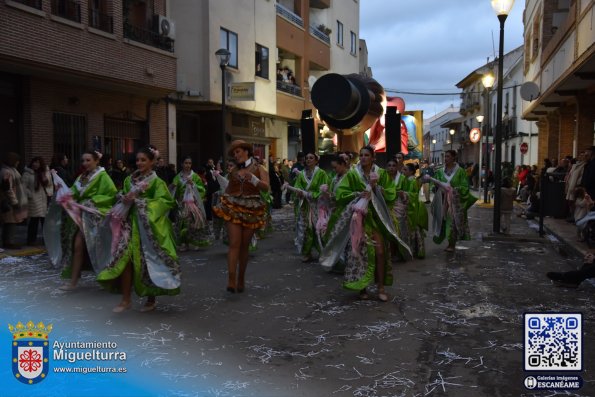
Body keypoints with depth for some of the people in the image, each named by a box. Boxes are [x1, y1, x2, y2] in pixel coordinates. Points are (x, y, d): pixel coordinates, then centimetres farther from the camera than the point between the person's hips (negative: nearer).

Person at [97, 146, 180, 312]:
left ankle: (151, 299, 19)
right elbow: (123, 199, 15)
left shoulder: (157, 182, -5)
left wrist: (139, 201, -19)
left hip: (148, 227, -4)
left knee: (149, 261, 2)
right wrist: (125, 200, -9)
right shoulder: (129, 180, 11)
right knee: (125, 258, -7)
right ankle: (126, 299, 3)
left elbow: (164, 201, -17)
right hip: (131, 223, 4)